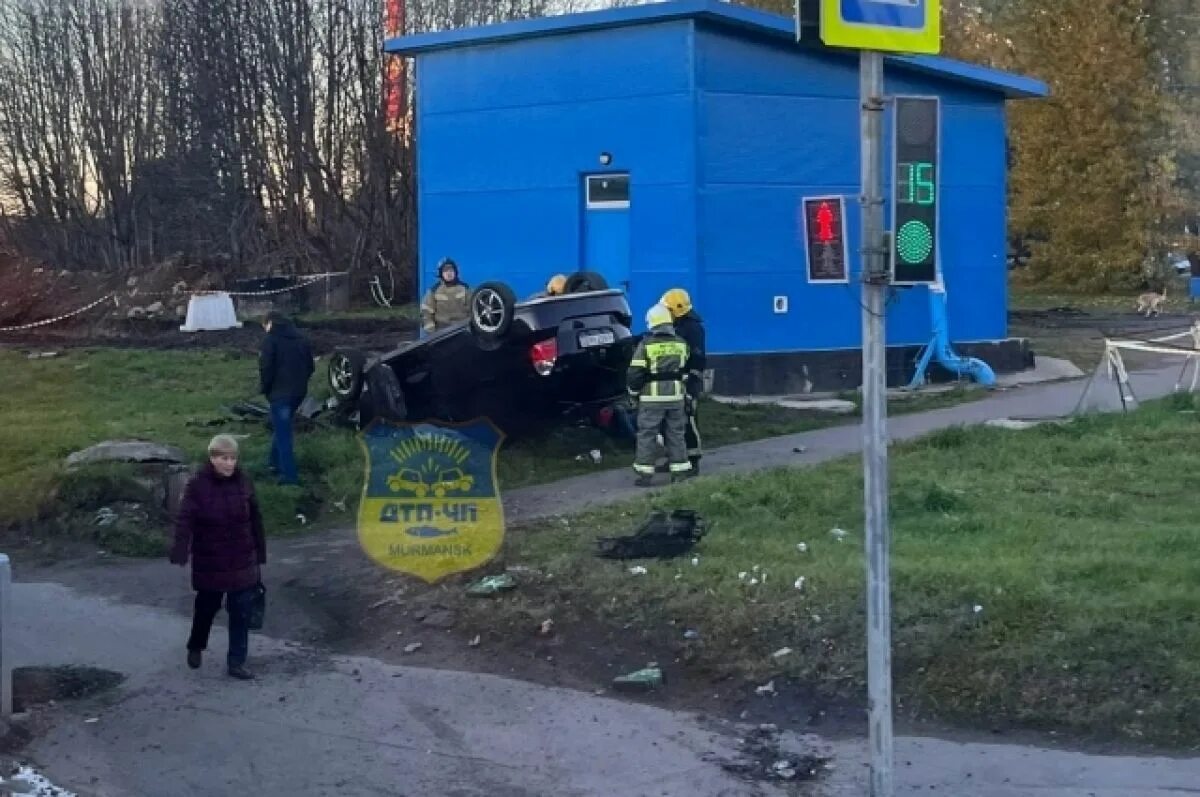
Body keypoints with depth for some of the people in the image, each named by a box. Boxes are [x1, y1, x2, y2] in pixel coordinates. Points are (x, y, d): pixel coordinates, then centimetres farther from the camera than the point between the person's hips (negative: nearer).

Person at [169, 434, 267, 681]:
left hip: (242, 562, 2)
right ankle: (195, 647, 43)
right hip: (209, 562, -2)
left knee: (241, 613, 2)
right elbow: (185, 520, -22)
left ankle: (236, 662, 12)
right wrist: (180, 552, -35)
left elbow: (255, 520, 4)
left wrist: (259, 554, 7)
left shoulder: (243, 483, -3)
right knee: (206, 608, 17)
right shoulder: (197, 485, -14)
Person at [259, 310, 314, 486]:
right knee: (281, 428, 24)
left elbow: (266, 368, -15)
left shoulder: (271, 339, -9)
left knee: (282, 432, -4)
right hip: (299, 391, 7)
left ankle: (290, 474, -7)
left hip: (280, 392, -7)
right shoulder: (300, 338, 13)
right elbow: (310, 366, 16)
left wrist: (265, 388, -1)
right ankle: (276, 463, 31)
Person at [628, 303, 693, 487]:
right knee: (675, 433, 12)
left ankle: (645, 473, 0)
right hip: (676, 396, 4)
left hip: (652, 397, -4)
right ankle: (680, 470, 13)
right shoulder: (680, 343, 4)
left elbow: (636, 372, -9)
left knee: (647, 434, 1)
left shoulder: (646, 344, -10)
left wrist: (633, 392, 3)